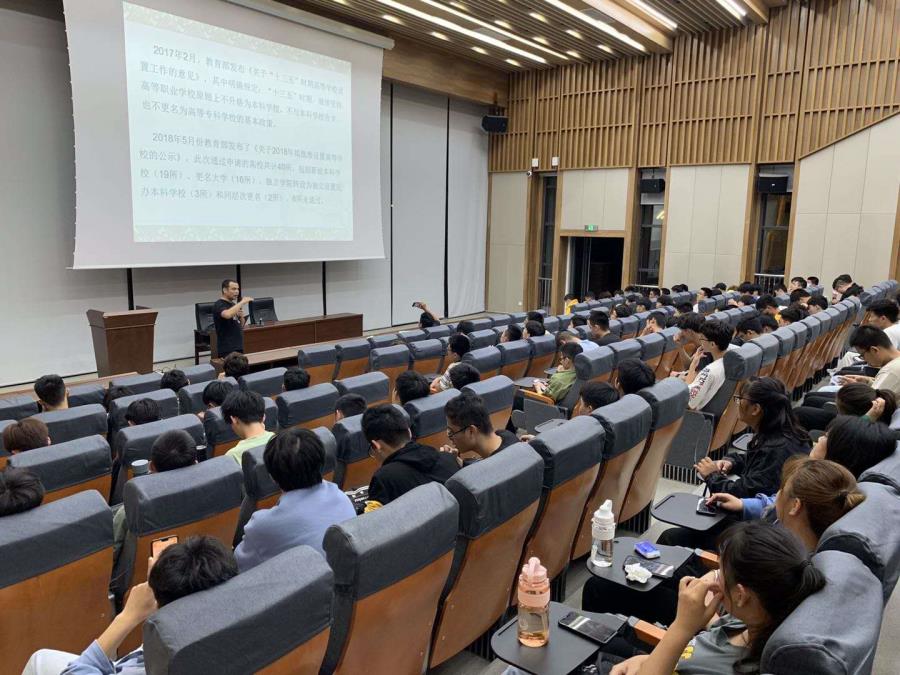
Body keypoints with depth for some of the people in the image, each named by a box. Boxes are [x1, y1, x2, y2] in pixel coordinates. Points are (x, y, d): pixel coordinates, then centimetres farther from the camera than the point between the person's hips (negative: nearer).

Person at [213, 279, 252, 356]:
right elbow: (228, 315, -35)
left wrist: (241, 316, -1)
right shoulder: (219, 305, -11)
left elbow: (241, 326, 20)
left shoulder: (233, 305, 15)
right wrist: (242, 302, -26)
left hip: (238, 348, 9)